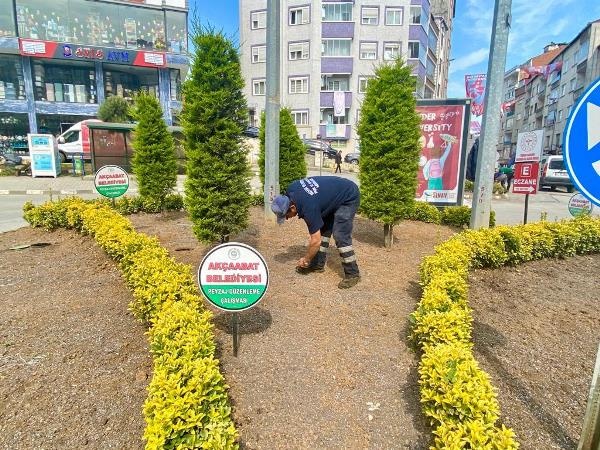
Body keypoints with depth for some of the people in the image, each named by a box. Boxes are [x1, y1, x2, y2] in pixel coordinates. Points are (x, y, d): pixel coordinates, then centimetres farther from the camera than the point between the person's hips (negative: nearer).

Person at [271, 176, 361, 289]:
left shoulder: (308, 208, -33)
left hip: (349, 197, -9)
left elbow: (316, 241, -24)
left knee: (340, 236, -17)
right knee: (322, 230, 7)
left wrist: (306, 260, -8)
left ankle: (352, 274, -7)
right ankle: (318, 265, 16)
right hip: (334, 197, 10)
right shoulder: (290, 191, -12)